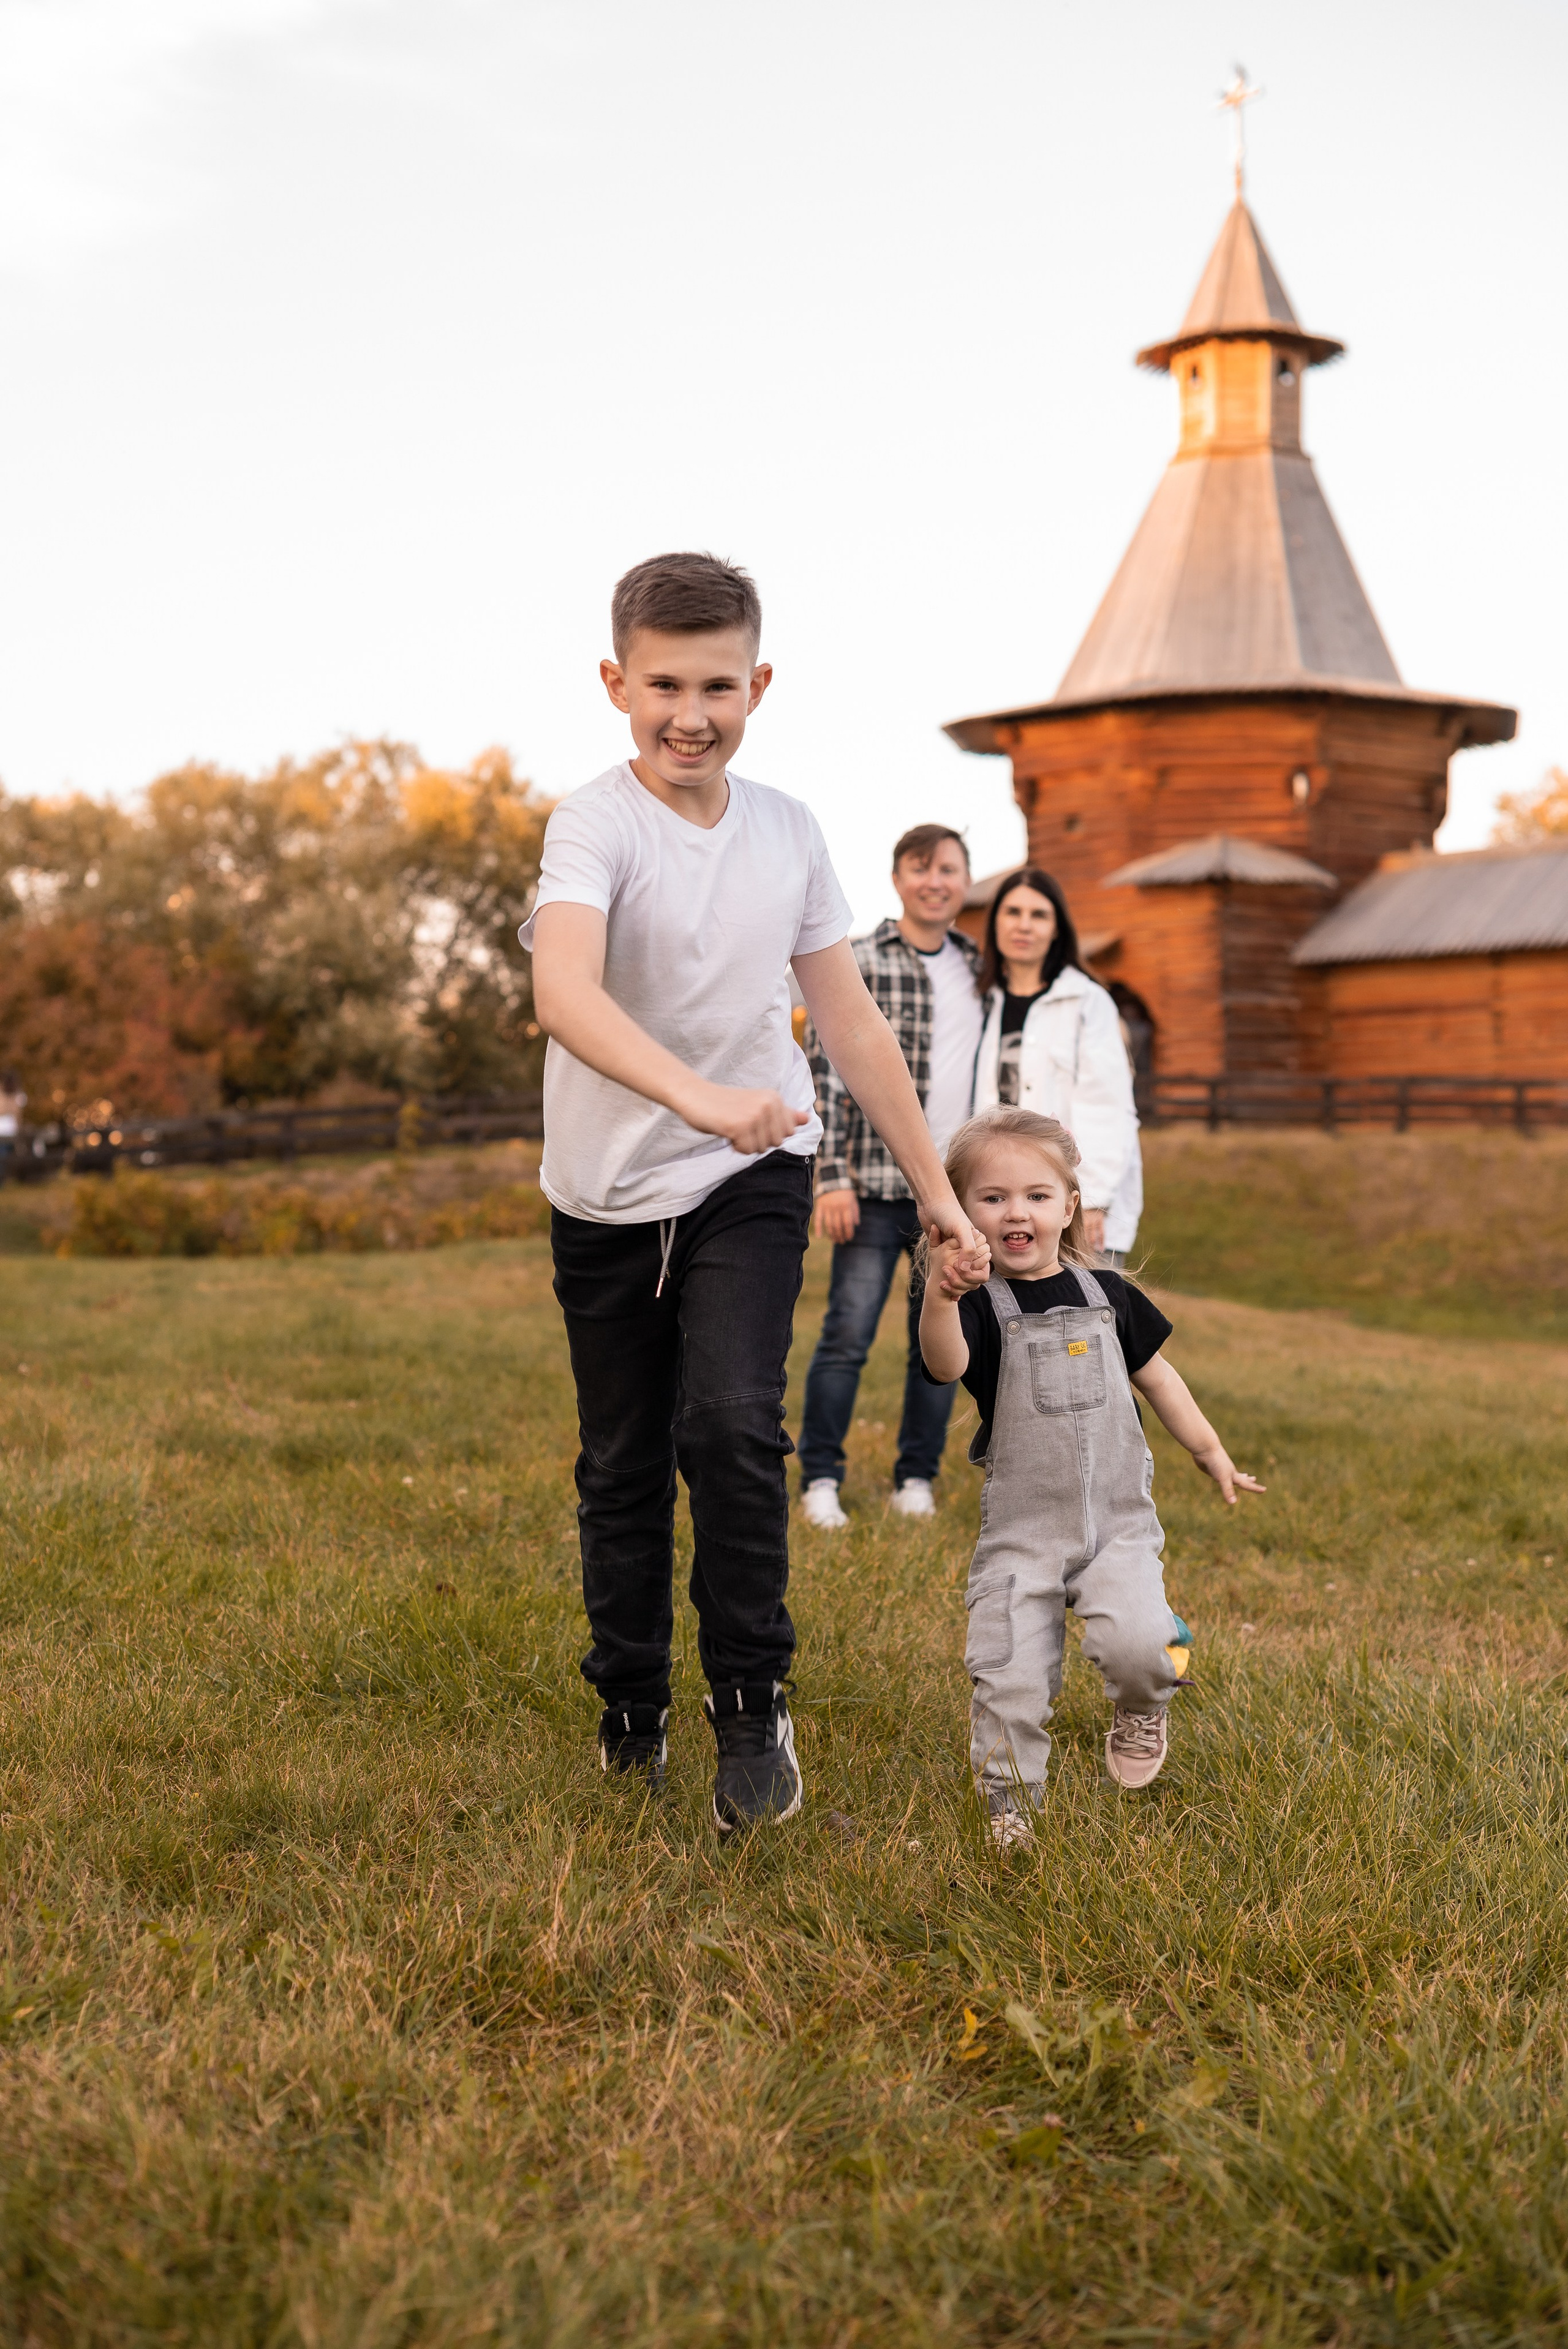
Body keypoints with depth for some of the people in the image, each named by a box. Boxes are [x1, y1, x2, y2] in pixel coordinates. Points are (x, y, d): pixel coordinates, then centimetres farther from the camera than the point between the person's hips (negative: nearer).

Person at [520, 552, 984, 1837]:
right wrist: (697, 1095, -53)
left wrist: (937, 1188, 9)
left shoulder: (790, 831, -1)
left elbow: (853, 1021, 8)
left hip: (752, 1184, 2)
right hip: (611, 1195, -2)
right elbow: (564, 991, -37)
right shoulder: (596, 824, -16)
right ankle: (632, 1707, 30)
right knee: (623, 1465, 9)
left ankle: (753, 1705, -2)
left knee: (732, 1424, -18)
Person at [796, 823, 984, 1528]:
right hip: (878, 1185, -4)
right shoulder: (855, 965, -4)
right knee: (848, 1335, -3)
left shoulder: (980, 968, 12)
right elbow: (825, 1074, -7)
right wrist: (833, 1179, -13)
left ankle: (916, 1480, 19)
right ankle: (820, 1481, 7)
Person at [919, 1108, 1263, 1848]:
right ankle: (1009, 1805, 18)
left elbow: (1156, 1376, 19)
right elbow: (945, 1363, -30)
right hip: (1020, 1530, -1)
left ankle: (1140, 1707, 15)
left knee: (1134, 1642, -20)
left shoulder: (1106, 1295, 5)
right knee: (1009, 1681, -6)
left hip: (1119, 1520, 2)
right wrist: (939, 1297, -50)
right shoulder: (982, 1306, -7)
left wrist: (1212, 1455, 24)